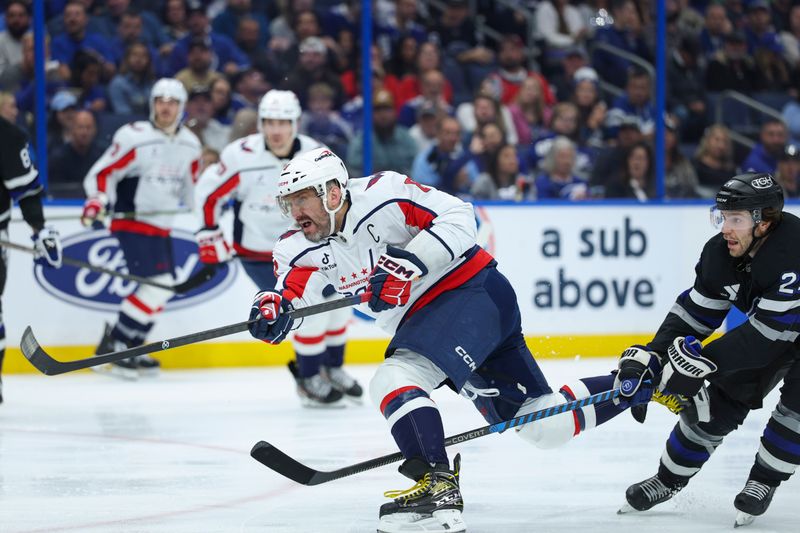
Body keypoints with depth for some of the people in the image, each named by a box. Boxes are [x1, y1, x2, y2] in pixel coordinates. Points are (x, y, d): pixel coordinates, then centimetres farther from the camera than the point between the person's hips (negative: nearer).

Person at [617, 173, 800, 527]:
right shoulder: (720, 253, -15)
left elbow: (767, 331, -39)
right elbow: (695, 311, -4)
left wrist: (705, 362, -38)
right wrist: (653, 355, -17)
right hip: (764, 330, 6)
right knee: (723, 397, 0)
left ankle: (763, 480, -4)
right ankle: (669, 478, 16)